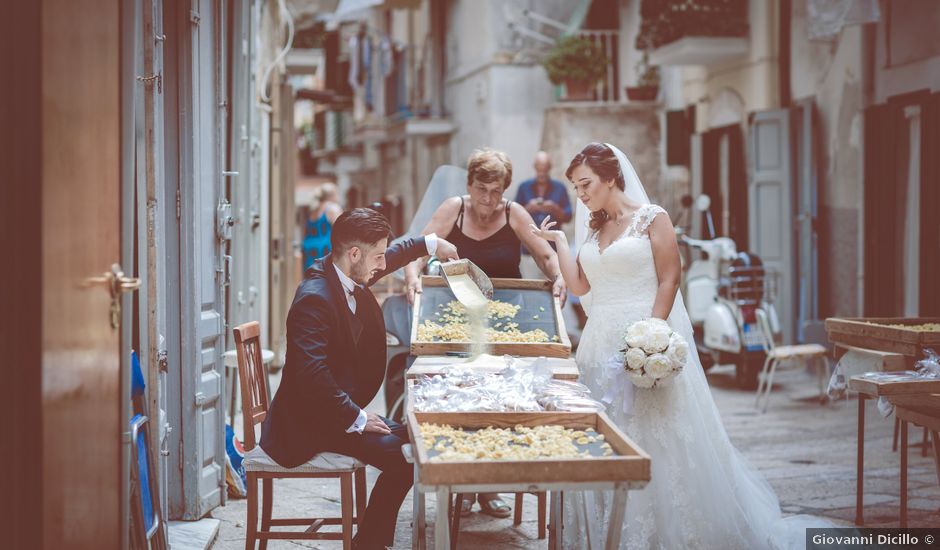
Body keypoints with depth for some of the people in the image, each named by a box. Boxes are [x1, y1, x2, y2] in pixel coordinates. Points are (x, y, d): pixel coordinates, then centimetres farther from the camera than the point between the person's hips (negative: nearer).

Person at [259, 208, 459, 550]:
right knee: (400, 458, -23)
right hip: (308, 424, -10)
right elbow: (311, 374, -33)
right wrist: (357, 418, -27)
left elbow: (390, 256, 28)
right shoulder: (315, 298, -26)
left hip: (338, 411, 11)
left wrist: (430, 244, 28)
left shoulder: (348, 277, 3)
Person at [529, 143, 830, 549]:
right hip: (601, 344, 7)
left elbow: (669, 280, -11)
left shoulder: (651, 218, -4)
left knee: (655, 439, -4)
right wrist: (559, 240, 9)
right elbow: (579, 285, 14)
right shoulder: (594, 230, 16)